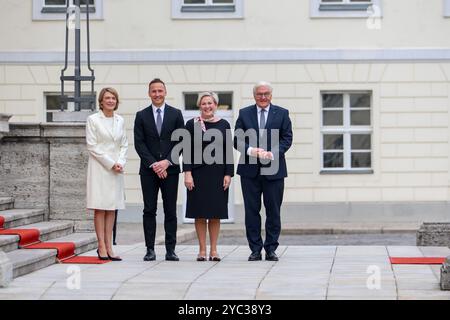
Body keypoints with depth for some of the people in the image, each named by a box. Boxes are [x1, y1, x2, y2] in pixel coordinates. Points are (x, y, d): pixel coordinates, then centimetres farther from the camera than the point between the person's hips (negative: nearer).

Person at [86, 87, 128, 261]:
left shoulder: (120, 121, 11)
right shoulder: (93, 120, -3)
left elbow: (124, 144, 12)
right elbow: (92, 146, -7)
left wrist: (120, 162, -6)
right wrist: (110, 163, -12)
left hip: (116, 169, 5)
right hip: (99, 167, -5)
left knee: (112, 208, 4)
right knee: (100, 208, -5)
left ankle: (109, 246, 6)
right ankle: (102, 247, -4)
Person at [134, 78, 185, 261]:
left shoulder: (175, 114, 6)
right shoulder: (141, 116, 6)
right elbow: (139, 143, 0)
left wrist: (167, 161, -11)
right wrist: (153, 164, -10)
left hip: (170, 169, 0)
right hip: (148, 170, 0)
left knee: (170, 211, 1)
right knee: (149, 211, 0)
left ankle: (170, 250, 3)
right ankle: (150, 250, 3)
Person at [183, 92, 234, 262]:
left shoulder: (223, 125, 6)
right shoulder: (192, 124, 2)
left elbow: (228, 151, 4)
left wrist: (228, 174, -3)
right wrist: (187, 173, -9)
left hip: (218, 173, 1)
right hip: (198, 173, -1)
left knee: (215, 213, 3)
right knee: (200, 213, 1)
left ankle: (213, 250, 10)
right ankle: (202, 250, 8)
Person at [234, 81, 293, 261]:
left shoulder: (282, 114, 6)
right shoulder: (244, 114, 8)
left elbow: (287, 139, 1)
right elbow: (237, 140, 3)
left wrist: (273, 153, -15)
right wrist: (250, 150, -16)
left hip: (273, 169, -1)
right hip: (250, 170, 1)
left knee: (273, 211, 2)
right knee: (251, 211, 2)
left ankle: (271, 249, 10)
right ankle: (255, 250, 7)